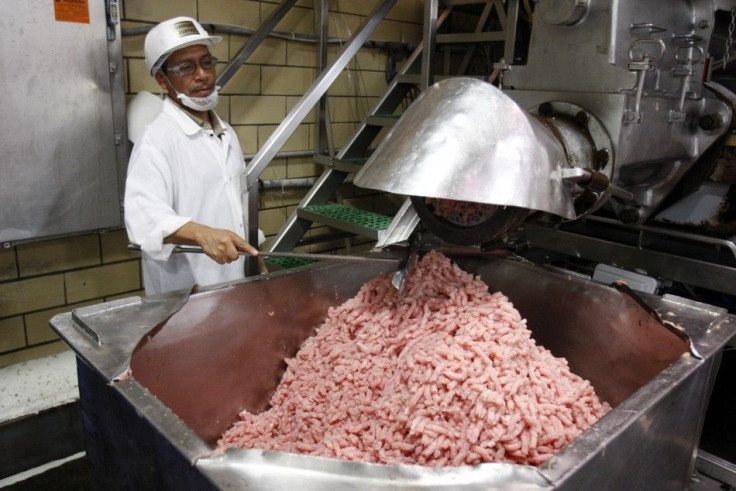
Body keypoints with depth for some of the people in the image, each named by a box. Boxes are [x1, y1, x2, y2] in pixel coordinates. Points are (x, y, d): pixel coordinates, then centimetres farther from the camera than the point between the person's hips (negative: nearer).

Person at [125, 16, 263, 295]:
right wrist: (201, 233, -46)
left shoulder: (226, 133, 8)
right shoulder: (157, 139, -15)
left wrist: (254, 253, 14)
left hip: (235, 283, 7)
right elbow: (145, 216, -30)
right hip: (184, 294, -7)